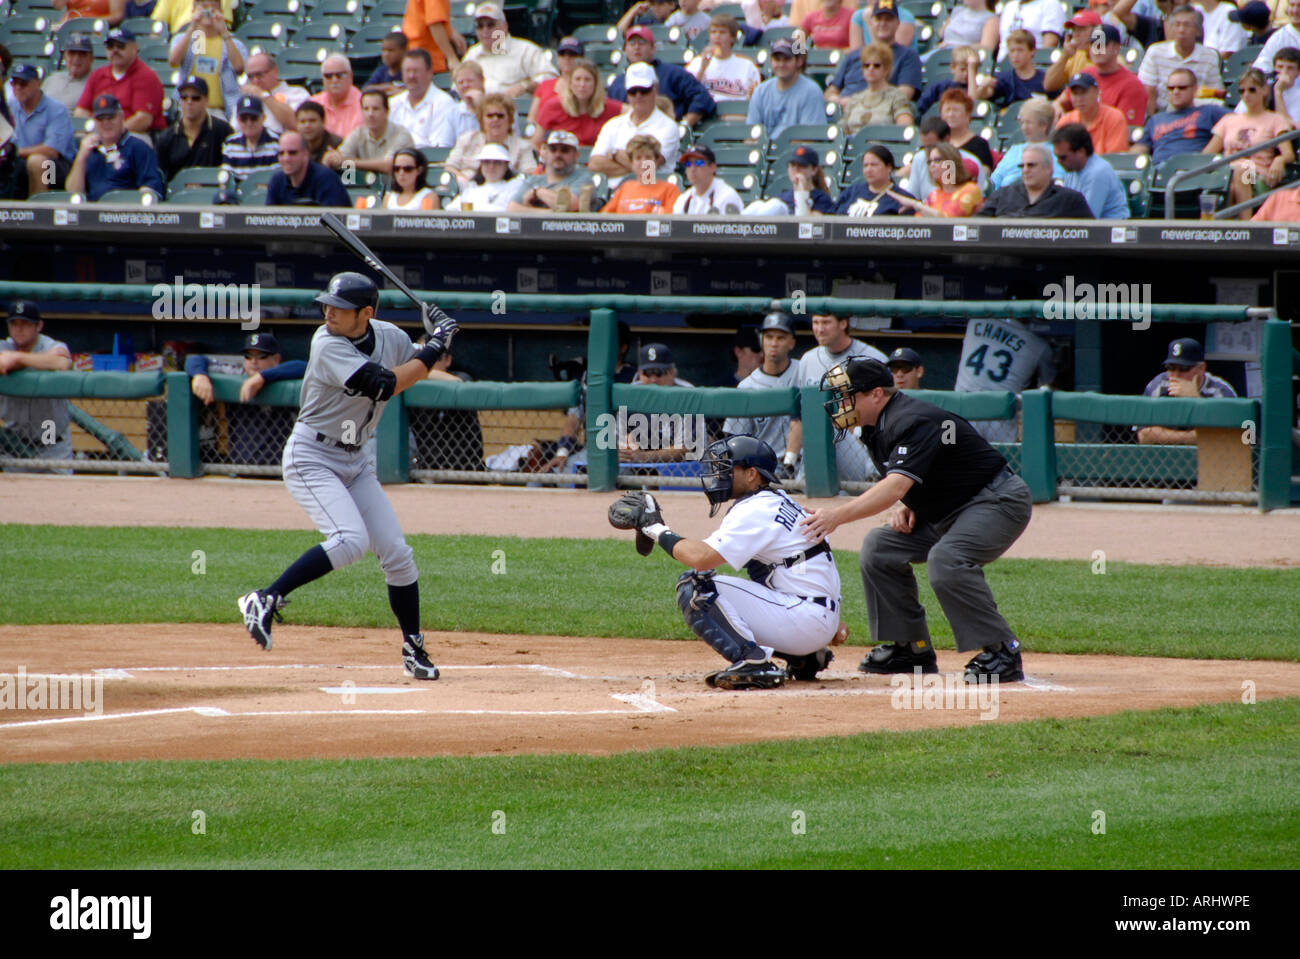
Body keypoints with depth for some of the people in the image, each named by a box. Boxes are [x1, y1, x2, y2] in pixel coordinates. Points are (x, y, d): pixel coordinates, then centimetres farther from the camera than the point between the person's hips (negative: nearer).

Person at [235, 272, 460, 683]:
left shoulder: (389, 337, -1)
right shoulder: (328, 344, -22)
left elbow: (421, 367, 18)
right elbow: (384, 386, -30)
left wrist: (436, 338, -3)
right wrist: (434, 348, -22)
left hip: (354, 461, 7)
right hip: (311, 459, -7)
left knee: (396, 552, 3)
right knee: (350, 541, -26)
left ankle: (413, 649, 15)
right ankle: (265, 600, -20)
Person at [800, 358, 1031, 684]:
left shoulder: (913, 423, -25)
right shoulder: (877, 427, 6)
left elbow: (895, 486, -38)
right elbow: (899, 485, 20)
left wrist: (839, 515, -47)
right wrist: (904, 506, -4)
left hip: (1000, 501, -10)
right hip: (947, 512, 10)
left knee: (945, 559, -32)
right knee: (879, 547, 2)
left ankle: (1003, 654, -22)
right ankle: (911, 648, 8)